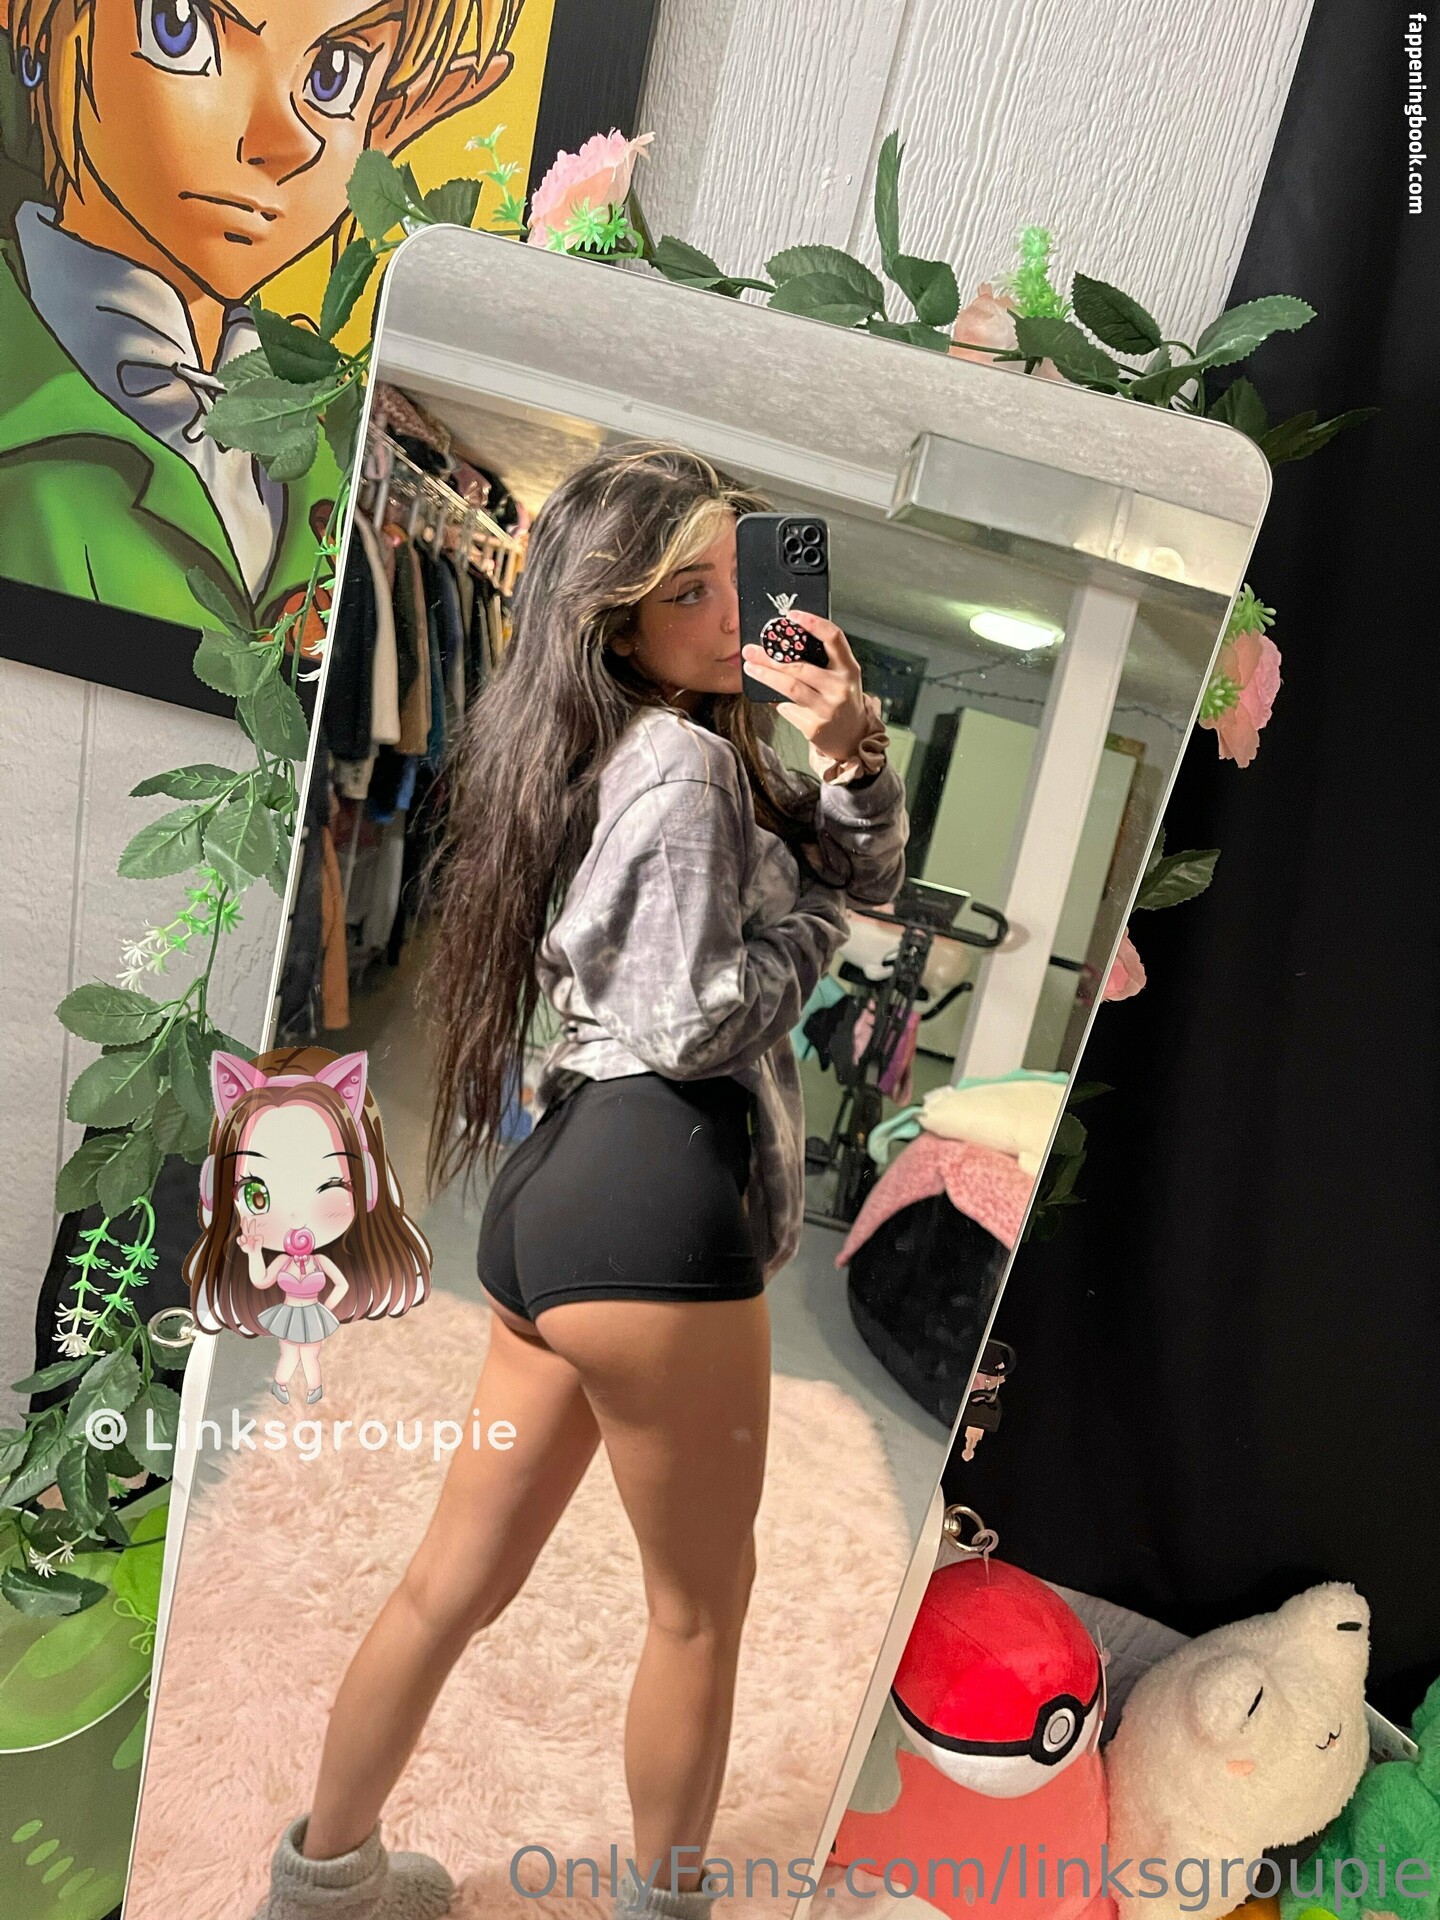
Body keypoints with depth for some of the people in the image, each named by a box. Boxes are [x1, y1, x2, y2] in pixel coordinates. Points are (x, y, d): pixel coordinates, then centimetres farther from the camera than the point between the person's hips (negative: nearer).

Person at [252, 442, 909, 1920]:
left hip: (559, 1191, 9)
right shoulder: (685, 760, -10)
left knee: (461, 1573, 22)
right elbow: (693, 1024, -15)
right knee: (701, 1602, 13)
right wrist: (809, 926, -1)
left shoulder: (696, 743, 19)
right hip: (653, 1206, -9)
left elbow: (862, 872, 18)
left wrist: (851, 754, 1)